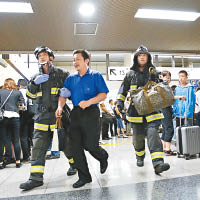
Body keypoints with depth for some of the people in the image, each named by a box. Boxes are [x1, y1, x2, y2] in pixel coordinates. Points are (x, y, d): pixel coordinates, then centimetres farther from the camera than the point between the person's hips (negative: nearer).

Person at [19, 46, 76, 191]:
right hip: (42, 116, 4)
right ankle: (36, 177, 5)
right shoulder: (37, 77, 17)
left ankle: (74, 163, 32)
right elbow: (30, 95, 11)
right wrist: (34, 83, -7)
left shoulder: (61, 73, 4)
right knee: (38, 145, -2)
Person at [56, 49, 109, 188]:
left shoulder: (95, 75, 0)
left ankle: (103, 158, 31)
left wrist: (89, 102, -20)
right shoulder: (71, 78, 14)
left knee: (90, 145, -6)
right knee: (76, 147, 4)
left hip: (91, 113, -5)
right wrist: (60, 107, -8)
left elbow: (103, 94, -6)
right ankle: (84, 177, 19)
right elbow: (64, 95, 11)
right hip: (75, 113, 5)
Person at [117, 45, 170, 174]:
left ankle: (158, 163, -19)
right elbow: (123, 89, 15)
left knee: (153, 133, -15)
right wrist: (120, 101, 4)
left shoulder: (153, 72, 9)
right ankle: (140, 157, 33)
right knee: (138, 136, 8)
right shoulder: (131, 74, 9)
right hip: (136, 109, 1)